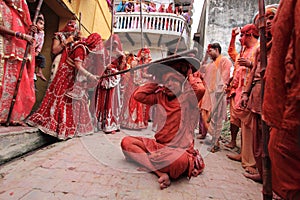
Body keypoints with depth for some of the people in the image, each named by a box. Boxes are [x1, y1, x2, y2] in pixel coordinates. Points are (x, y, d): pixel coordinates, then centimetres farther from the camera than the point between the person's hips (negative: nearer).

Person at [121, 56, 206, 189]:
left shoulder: (188, 99, -6)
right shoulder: (160, 96, 7)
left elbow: (200, 89, -28)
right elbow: (138, 95, 1)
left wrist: (189, 76, -8)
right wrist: (157, 82, 5)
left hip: (180, 149, -6)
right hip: (159, 145, 7)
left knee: (180, 161, -42)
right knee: (126, 142, -8)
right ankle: (161, 172, -21)